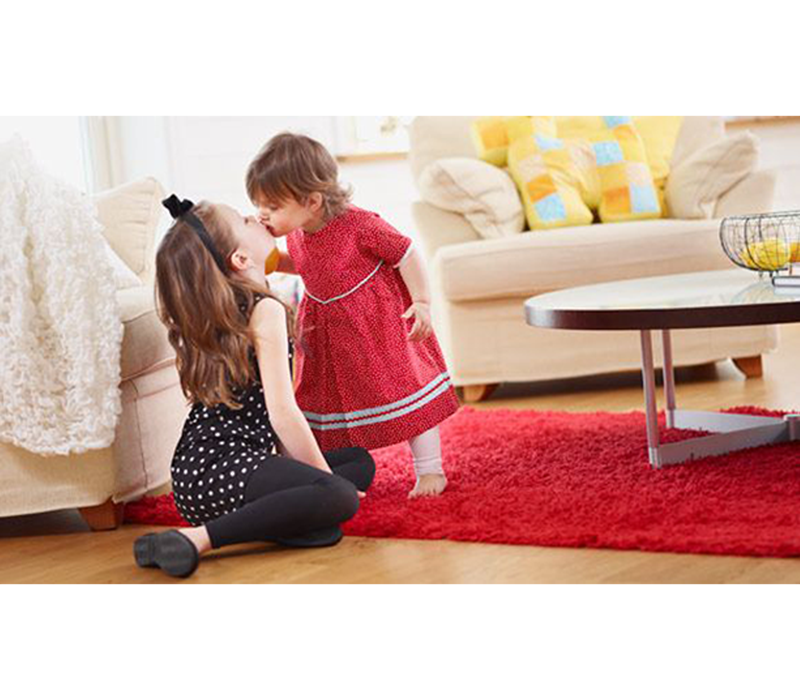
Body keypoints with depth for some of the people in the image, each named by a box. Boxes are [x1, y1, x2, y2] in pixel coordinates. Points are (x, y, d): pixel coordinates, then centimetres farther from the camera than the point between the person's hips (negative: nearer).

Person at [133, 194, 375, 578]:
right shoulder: (265, 310, -10)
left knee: (360, 461, 16)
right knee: (341, 496, -32)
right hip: (221, 469, -9)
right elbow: (282, 412, -16)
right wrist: (325, 476, -7)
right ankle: (196, 539, -28)